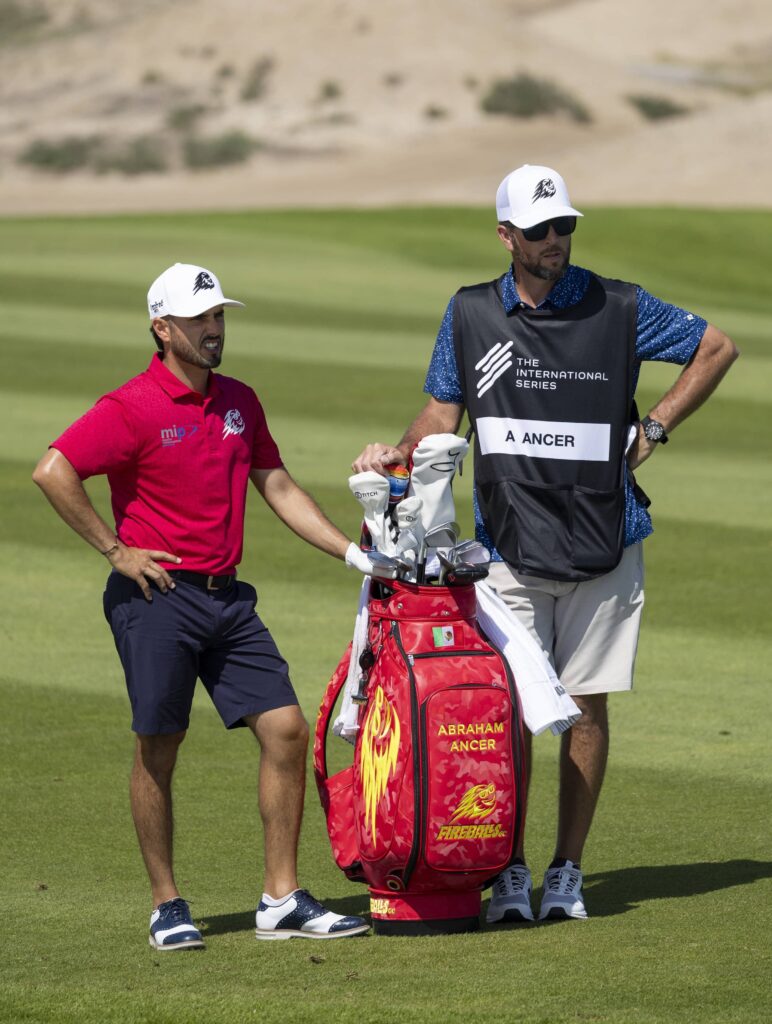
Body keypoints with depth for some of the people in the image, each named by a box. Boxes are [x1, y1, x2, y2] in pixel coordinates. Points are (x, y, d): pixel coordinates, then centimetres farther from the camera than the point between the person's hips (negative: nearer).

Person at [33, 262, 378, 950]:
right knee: (158, 750, 1)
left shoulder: (239, 402, 12)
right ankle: (167, 906, 12)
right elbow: (53, 472, -18)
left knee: (287, 730, 0)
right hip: (157, 596, -6)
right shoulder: (133, 409, -10)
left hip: (228, 596, 6)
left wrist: (354, 553, 12)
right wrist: (114, 550, -14)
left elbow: (278, 488, 18)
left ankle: (282, 901, 6)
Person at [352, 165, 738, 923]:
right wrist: (400, 454, -8)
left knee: (585, 707, 3)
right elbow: (443, 415, 11)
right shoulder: (471, 314, 5)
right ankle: (510, 874, 2)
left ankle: (568, 872, 11)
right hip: (509, 549, 0)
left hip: (604, 546, 0)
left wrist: (654, 429, 3)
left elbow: (716, 348, 11)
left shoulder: (619, 310, 0)